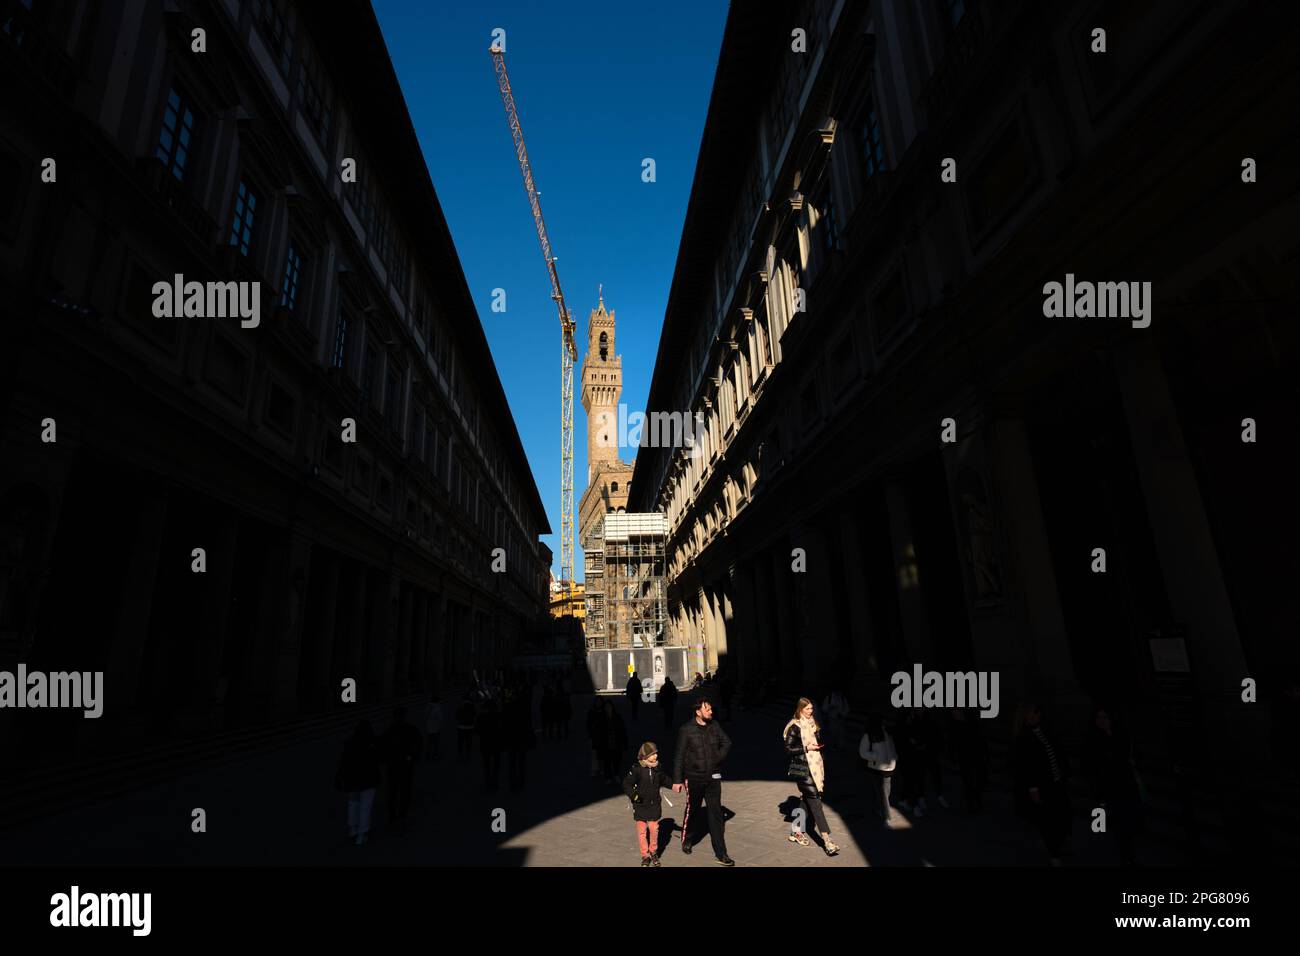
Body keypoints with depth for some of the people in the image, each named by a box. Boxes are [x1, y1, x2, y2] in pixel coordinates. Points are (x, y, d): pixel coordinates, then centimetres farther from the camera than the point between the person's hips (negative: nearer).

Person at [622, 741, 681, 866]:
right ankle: (645, 855, 22)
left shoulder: (657, 768, 0)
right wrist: (633, 794, -26)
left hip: (655, 804, 3)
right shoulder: (636, 769, -16)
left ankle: (653, 852, 29)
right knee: (642, 830, 3)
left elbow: (664, 780, 19)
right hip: (640, 805, -3)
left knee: (654, 829, 5)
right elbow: (626, 784, -13)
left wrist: (673, 786, 9)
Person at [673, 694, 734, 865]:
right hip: (694, 778, -3)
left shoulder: (714, 726, -2)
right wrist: (677, 779, -8)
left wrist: (719, 758, 1)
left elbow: (727, 743, 13)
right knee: (693, 812, 14)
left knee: (716, 814, 2)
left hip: (713, 777, 3)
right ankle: (686, 840, 39)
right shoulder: (686, 729, -14)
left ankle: (721, 853, 9)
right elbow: (679, 756, -9)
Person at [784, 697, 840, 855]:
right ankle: (826, 840, -12)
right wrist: (806, 748, -18)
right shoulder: (795, 727, -10)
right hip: (802, 769, -8)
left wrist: (819, 746, 7)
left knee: (808, 801, 10)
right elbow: (788, 748, -12)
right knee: (815, 801, -11)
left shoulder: (813, 724, 13)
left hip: (815, 767, 8)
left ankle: (796, 831, 23)